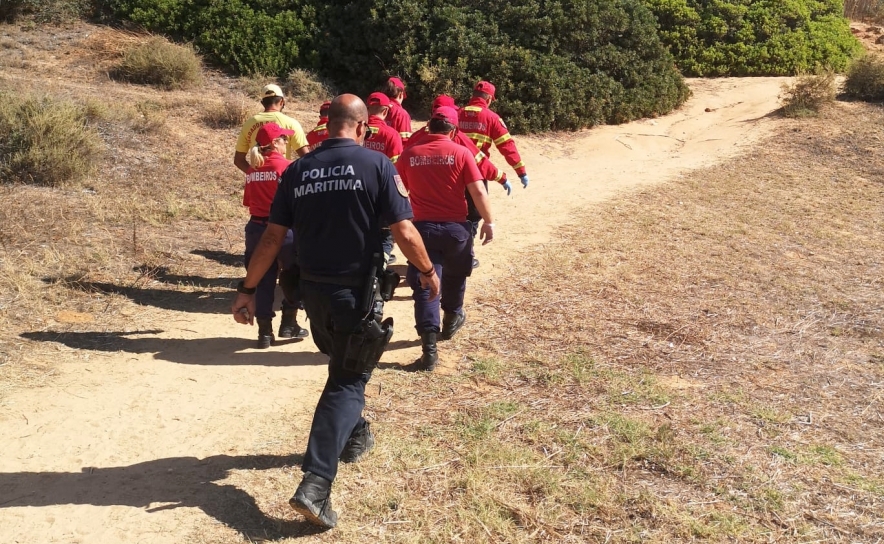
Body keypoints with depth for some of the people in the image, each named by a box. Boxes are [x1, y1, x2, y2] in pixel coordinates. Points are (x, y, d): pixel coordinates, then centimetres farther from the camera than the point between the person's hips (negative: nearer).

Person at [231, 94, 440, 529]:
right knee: (348, 381, 1)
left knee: (343, 367, 28)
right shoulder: (377, 165, -9)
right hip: (357, 292, -5)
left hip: (312, 290, 5)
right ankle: (316, 483, -11)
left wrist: (247, 289, 8)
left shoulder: (297, 171, 2)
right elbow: (405, 234, -12)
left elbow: (272, 237, 0)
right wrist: (428, 272, 5)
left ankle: (354, 436, 47)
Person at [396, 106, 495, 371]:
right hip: (455, 227, 0)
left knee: (424, 285, -1)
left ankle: (429, 348, -10)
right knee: (454, 277, 25)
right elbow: (479, 192, -9)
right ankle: (451, 319, 47)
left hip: (423, 226, 0)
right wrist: (489, 221, 3)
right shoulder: (460, 153, -6)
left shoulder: (409, 154, 1)